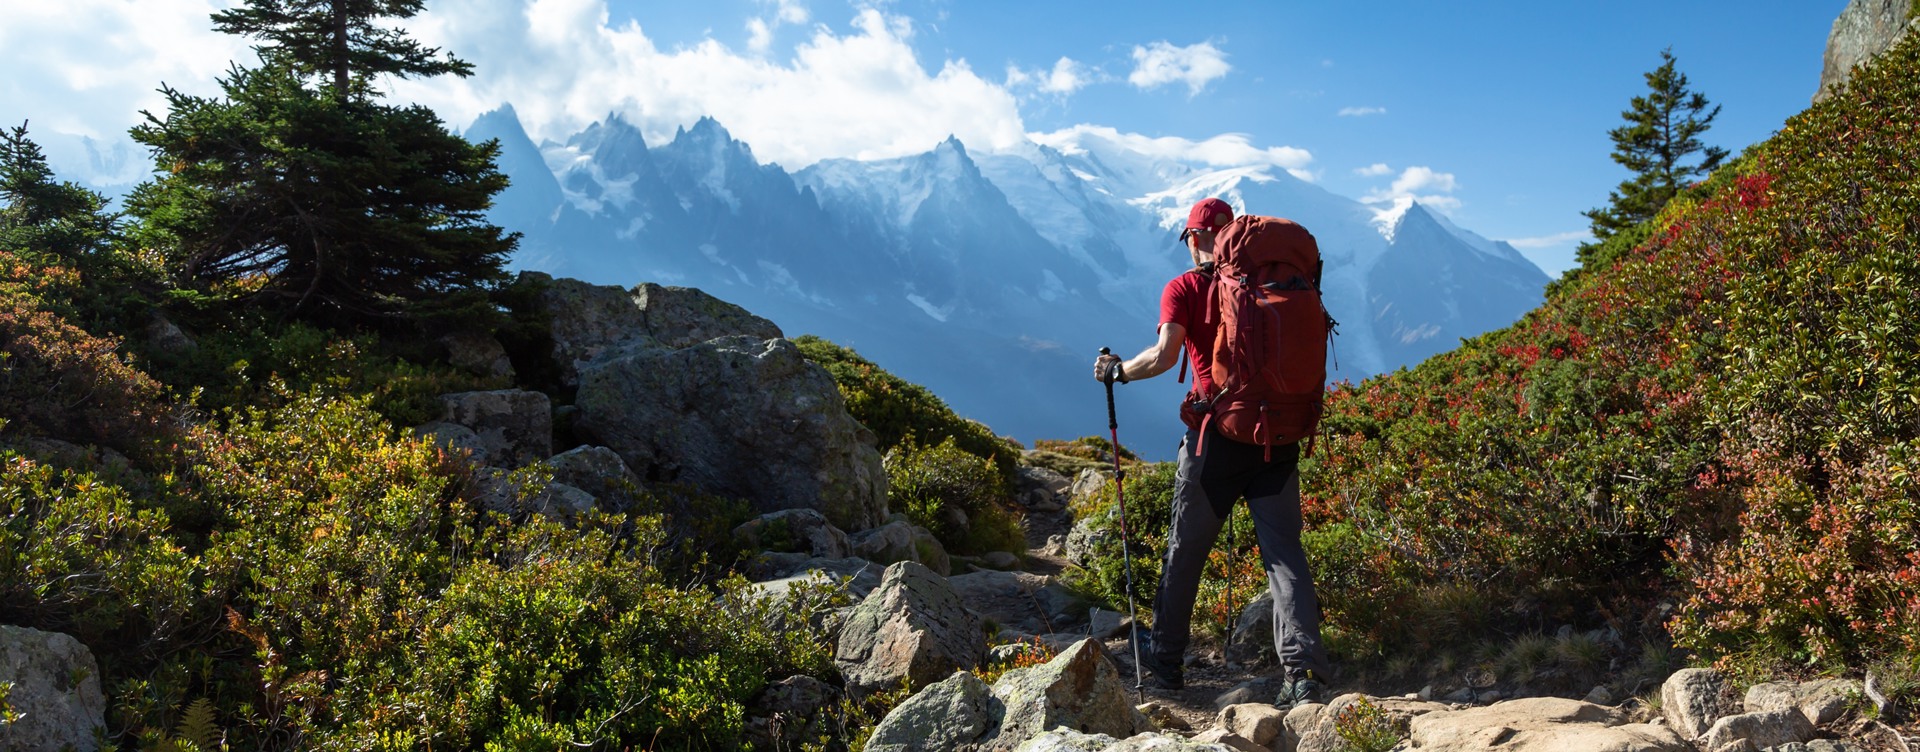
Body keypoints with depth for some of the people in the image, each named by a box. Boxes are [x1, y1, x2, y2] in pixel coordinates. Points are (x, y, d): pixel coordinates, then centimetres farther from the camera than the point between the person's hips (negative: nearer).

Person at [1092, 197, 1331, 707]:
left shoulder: (1184, 288, -2)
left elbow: (1165, 355, -14)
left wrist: (1117, 370, 1)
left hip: (1217, 434, -2)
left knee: (1185, 550, 12)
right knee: (1284, 549, 2)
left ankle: (1166, 660, 25)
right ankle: (1303, 670, -10)